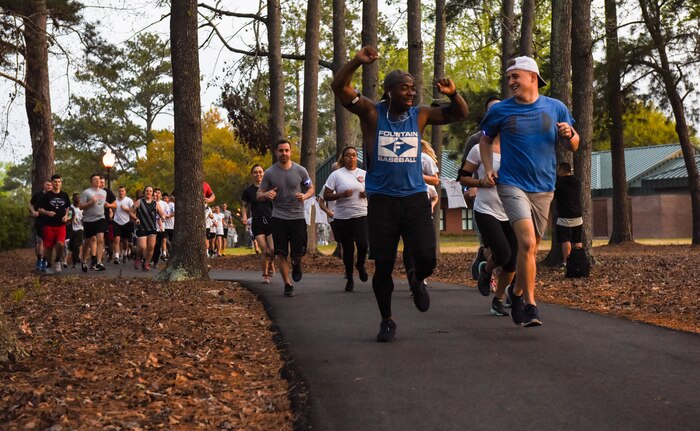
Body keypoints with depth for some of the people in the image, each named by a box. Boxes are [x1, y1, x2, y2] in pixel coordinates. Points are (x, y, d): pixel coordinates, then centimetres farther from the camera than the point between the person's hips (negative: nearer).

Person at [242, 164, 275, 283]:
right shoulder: (248, 191, 5)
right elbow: (245, 206, 15)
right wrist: (244, 216, -5)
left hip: (271, 221, 0)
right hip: (257, 223, 0)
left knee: (273, 249, -13)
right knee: (264, 250, -11)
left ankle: (271, 264, 21)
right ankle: (265, 274, 9)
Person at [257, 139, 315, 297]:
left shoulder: (300, 171, 0)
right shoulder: (269, 173, 0)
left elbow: (311, 188, 12)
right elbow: (258, 195, 5)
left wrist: (304, 196, -11)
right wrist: (266, 194, -19)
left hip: (297, 217, 0)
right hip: (278, 217, 0)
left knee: (298, 252, -4)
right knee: (281, 253, -2)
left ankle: (296, 264, 33)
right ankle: (287, 284, 12)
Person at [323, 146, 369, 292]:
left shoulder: (364, 174, 8)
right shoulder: (336, 174, 1)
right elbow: (326, 196, -2)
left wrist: (367, 194, -4)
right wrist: (341, 195, -18)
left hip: (361, 215, 1)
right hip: (342, 217, -1)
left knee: (362, 244, -18)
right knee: (348, 249, 5)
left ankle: (360, 265, 15)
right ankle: (349, 278, 22)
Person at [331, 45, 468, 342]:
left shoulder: (420, 115, 6)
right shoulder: (372, 113, -2)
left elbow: (460, 114, 8)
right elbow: (340, 87, -12)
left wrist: (452, 94, -12)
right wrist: (357, 61, -27)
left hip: (415, 198, 2)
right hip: (381, 200, -2)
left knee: (427, 258, -11)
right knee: (383, 265, 2)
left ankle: (417, 280, 27)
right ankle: (386, 320, 21)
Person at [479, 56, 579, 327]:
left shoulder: (555, 108, 3)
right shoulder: (500, 111, 0)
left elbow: (573, 146, 9)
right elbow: (485, 140, 15)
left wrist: (569, 134, -14)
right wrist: (488, 169, 1)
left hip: (543, 189, 3)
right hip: (512, 185, -3)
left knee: (531, 248, 13)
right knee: (527, 242, -20)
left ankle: (517, 291, 38)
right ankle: (530, 305, -12)